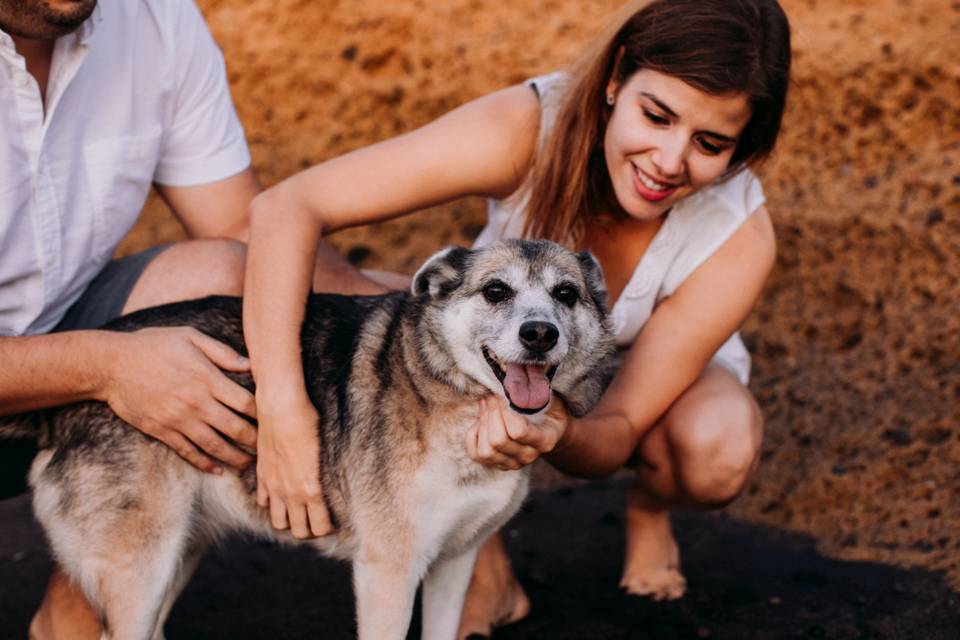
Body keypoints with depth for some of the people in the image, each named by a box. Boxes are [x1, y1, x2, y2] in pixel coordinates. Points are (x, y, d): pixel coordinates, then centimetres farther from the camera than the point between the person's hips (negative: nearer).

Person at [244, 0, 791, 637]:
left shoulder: (740, 237, -33)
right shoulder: (526, 126, -37)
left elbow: (620, 432, -28)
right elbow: (285, 208, -42)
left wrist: (562, 435, -52)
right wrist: (282, 405, -53)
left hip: (657, 370, 0)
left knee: (718, 453, -35)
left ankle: (648, 508, 5)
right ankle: (488, 578, -6)